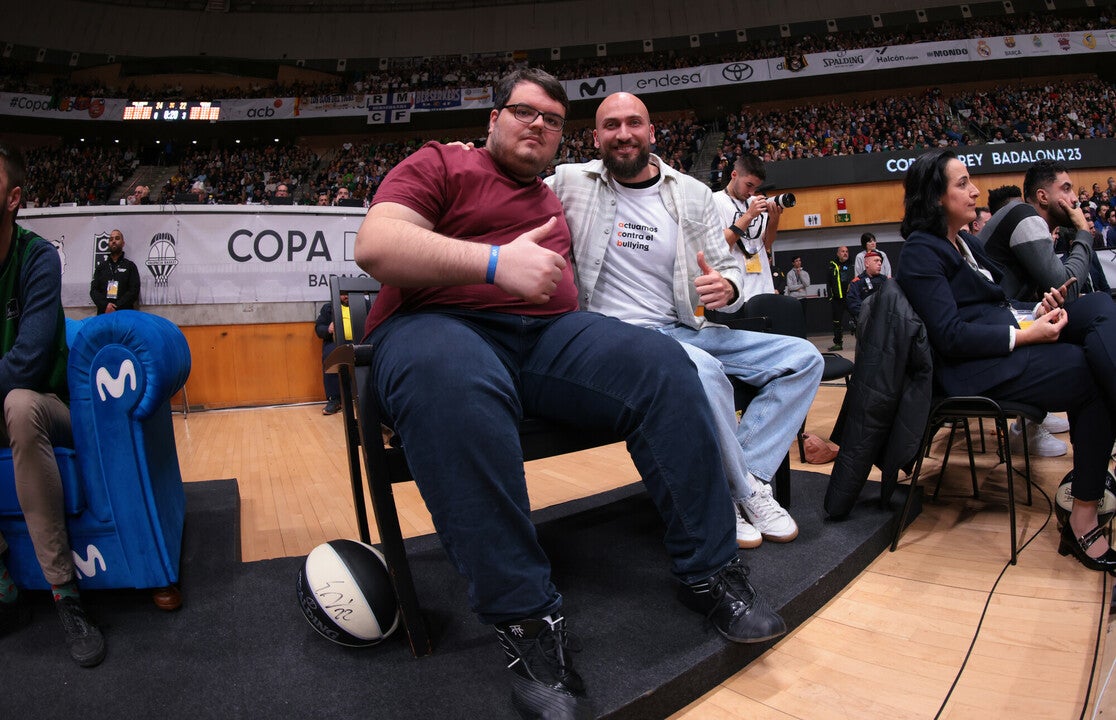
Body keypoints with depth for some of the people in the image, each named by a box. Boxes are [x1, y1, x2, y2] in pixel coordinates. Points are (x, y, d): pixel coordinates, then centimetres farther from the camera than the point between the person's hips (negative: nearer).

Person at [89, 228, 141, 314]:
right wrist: (105, 305, -10)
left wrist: (116, 308, -13)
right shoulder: (101, 266, 19)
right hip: (103, 313, 2)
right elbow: (93, 290, 10)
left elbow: (134, 291, -1)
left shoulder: (130, 266, 11)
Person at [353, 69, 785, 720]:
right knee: (455, 388, -41)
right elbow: (376, 246, -6)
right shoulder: (439, 165, 10)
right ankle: (528, 623, -31)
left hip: (548, 333, 6)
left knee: (663, 363, -18)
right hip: (439, 323, -5)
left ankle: (712, 571, -9)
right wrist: (496, 262, -15)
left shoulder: (555, 203, 30)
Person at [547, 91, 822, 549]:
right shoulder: (571, 183, 2)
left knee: (801, 357, -4)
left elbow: (728, 270, 12)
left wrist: (726, 287, -12)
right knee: (701, 370, -36)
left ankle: (740, 480, -10)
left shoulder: (693, 195, 10)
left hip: (685, 331, 6)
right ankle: (747, 493, -11)